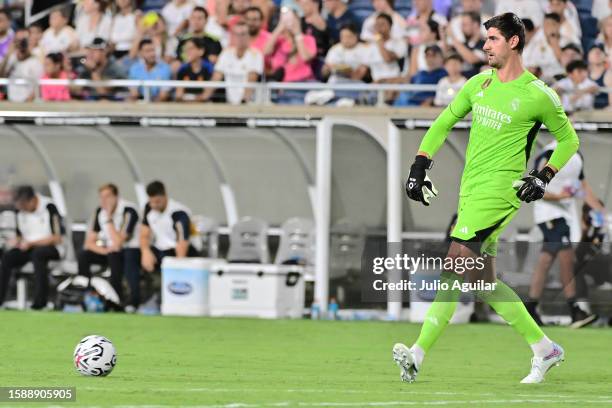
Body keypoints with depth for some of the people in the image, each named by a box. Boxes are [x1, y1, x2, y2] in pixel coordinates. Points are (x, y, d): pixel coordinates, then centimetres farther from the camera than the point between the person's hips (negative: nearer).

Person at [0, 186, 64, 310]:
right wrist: (17, 241, -8)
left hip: (50, 248, -5)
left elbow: (57, 238, -13)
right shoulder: (20, 211, 6)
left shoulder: (49, 208, -13)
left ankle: (40, 300, -36)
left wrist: (31, 243, -17)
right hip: (28, 249, 5)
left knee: (37, 254, -38)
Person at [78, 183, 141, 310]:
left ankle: (134, 301, -30)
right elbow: (89, 242, 0)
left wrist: (109, 218, -26)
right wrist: (105, 250, -19)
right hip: (110, 251, 6)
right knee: (82, 256, -14)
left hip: (130, 250, -6)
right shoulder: (99, 211, -2)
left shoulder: (128, 211, -21)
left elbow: (118, 243, -27)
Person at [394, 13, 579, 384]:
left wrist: (544, 177, -6)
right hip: (471, 189, 8)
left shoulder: (538, 96, -6)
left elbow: (569, 140, 6)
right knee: (483, 281, 5)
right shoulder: (479, 83, 11)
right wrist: (420, 166, 10)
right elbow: (444, 123, 19)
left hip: (500, 191, -8)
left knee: (455, 266, -17)